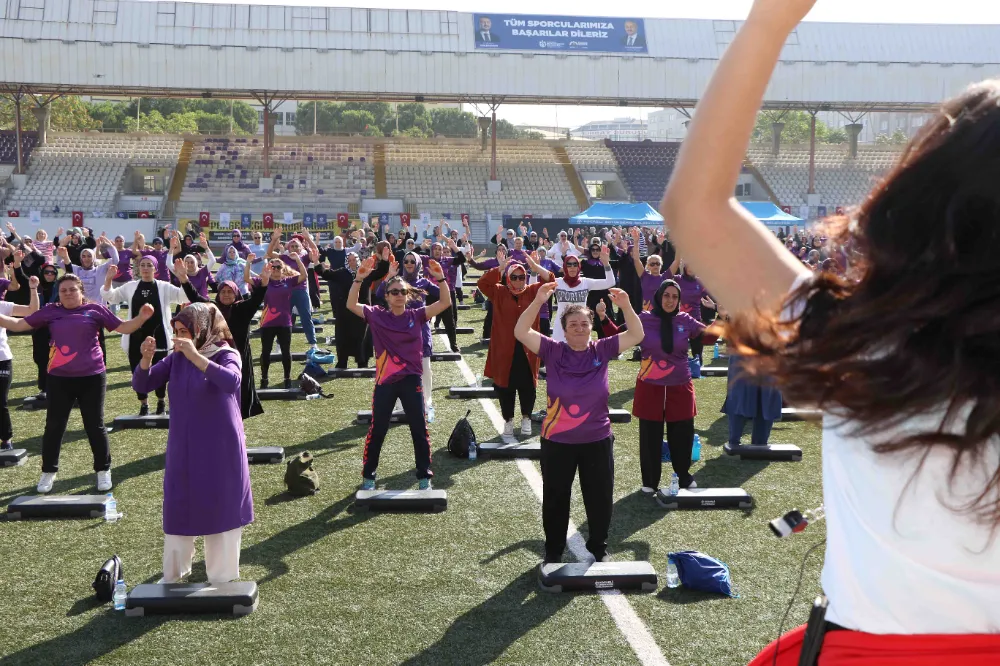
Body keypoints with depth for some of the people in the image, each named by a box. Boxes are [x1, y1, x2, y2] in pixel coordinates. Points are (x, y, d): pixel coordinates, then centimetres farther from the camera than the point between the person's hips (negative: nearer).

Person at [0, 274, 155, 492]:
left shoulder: (95, 310, 0)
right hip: (59, 378, 2)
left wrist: (142, 317, -14)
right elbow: (19, 325, 9)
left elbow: (123, 328, 1)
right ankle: (48, 472, 24)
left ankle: (103, 471, 20)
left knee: (95, 425, 6)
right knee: (54, 425, 9)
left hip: (91, 377, -2)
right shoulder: (51, 311, 5)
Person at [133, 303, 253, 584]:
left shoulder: (226, 354, -12)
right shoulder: (177, 358, 1)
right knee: (177, 509, 12)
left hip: (219, 450, -4)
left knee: (220, 509, 6)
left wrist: (195, 356, -40)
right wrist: (147, 358, -19)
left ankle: (222, 578, 21)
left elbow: (232, 382, -34)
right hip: (182, 449, 5)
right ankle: (173, 574, 29)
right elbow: (141, 385, 0)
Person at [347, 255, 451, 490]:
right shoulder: (377, 316, -1)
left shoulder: (416, 316, 0)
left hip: (411, 380, 1)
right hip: (385, 381, 0)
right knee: (377, 430, 8)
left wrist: (440, 278, -21)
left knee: (419, 430, 6)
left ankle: (424, 476, 19)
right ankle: (368, 476, 21)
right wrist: (359, 278, -22)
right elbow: (351, 305, -11)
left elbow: (445, 303, -7)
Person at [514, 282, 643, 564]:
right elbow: (521, 332, -18)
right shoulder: (553, 351, -8)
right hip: (557, 441, -1)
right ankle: (553, 551, 29)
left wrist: (626, 306, -22)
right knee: (555, 499, 11)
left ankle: (599, 548, 33)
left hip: (597, 440, 1)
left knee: (600, 499, 13)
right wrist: (538, 301, -29)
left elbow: (636, 335, -7)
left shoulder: (602, 350, -3)